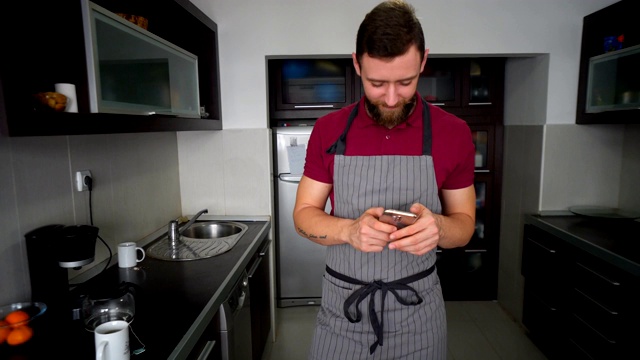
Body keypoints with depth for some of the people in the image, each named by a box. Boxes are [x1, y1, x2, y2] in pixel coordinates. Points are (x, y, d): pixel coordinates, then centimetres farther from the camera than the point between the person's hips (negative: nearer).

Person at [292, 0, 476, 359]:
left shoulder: (453, 133, -7)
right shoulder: (328, 130, -6)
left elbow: (464, 223, 0)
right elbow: (304, 214, -3)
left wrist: (438, 227, -24)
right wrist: (349, 229, -24)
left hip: (417, 308, 0)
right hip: (342, 304, 0)